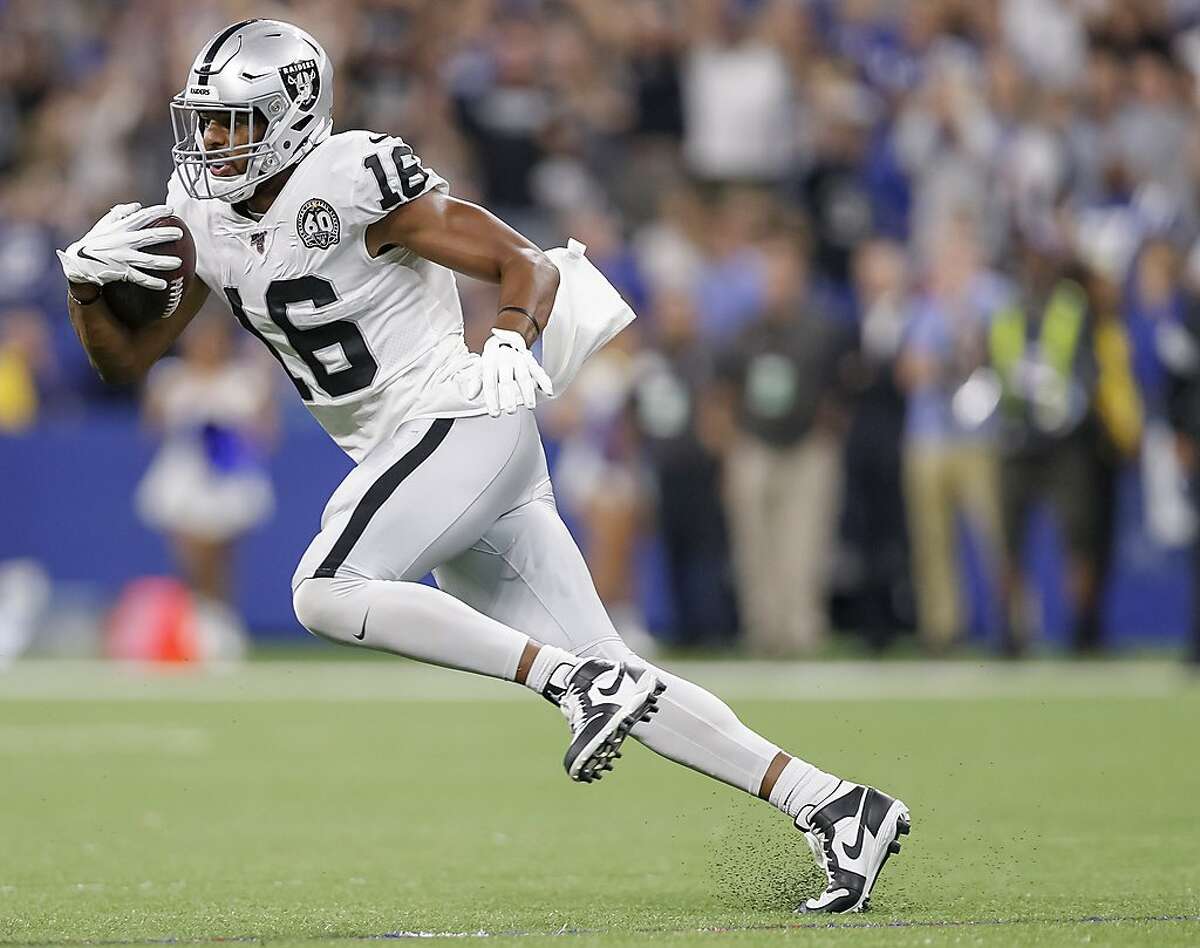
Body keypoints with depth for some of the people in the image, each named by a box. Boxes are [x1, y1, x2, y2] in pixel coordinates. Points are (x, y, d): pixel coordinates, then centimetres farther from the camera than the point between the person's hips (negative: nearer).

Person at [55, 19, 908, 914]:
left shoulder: (353, 180, -13)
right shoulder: (203, 217, 9)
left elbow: (528, 263, -11)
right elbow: (126, 361, 14)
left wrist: (510, 343, -30)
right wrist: (86, 282, -4)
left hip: (461, 422, -8)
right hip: (406, 454, 8)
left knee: (326, 593, -24)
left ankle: (579, 680, -22)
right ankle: (827, 802, 3)